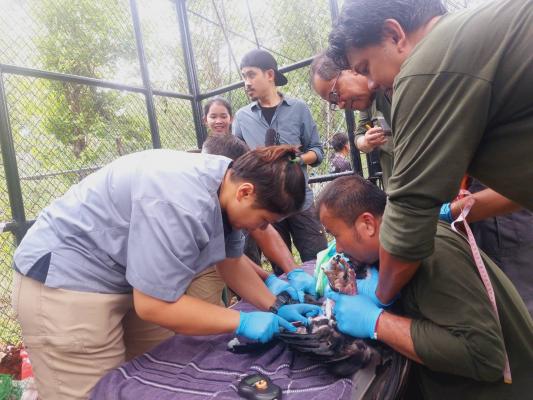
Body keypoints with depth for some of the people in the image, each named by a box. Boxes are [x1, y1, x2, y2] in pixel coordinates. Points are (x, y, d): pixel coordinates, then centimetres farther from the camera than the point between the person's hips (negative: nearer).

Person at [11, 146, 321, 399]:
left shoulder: (226, 183, -5)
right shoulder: (181, 204, -34)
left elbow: (231, 263, 6)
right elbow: (154, 305, -28)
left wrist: (275, 307, -1)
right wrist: (242, 322, -21)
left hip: (125, 280, 8)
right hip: (65, 280, -8)